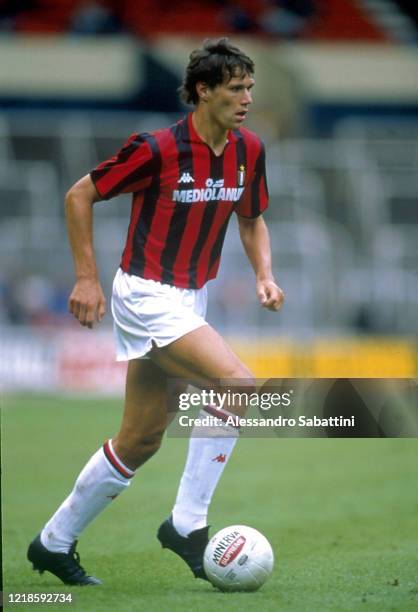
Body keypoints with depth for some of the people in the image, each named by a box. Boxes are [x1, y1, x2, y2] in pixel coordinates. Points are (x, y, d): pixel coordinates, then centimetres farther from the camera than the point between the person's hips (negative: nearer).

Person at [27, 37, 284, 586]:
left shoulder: (248, 151, 2)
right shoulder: (158, 149, -17)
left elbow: (252, 220, 18)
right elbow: (79, 196, -8)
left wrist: (264, 273, -1)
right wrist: (87, 277, -11)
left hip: (188, 303, 8)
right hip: (147, 297, -8)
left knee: (140, 442, 11)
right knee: (240, 388, -21)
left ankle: (55, 542, 24)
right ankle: (187, 524, -12)